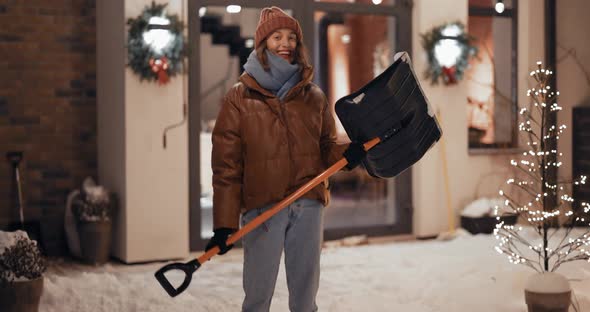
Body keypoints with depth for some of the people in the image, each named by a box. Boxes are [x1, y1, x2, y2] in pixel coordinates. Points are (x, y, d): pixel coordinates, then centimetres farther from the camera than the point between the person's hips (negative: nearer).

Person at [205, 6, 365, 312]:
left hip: (308, 206, 3)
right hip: (261, 206, -3)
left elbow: (326, 147, 16)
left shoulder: (313, 97, 11)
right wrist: (224, 223, -10)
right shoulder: (239, 98, 0)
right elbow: (226, 164, -3)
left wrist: (346, 154, -8)